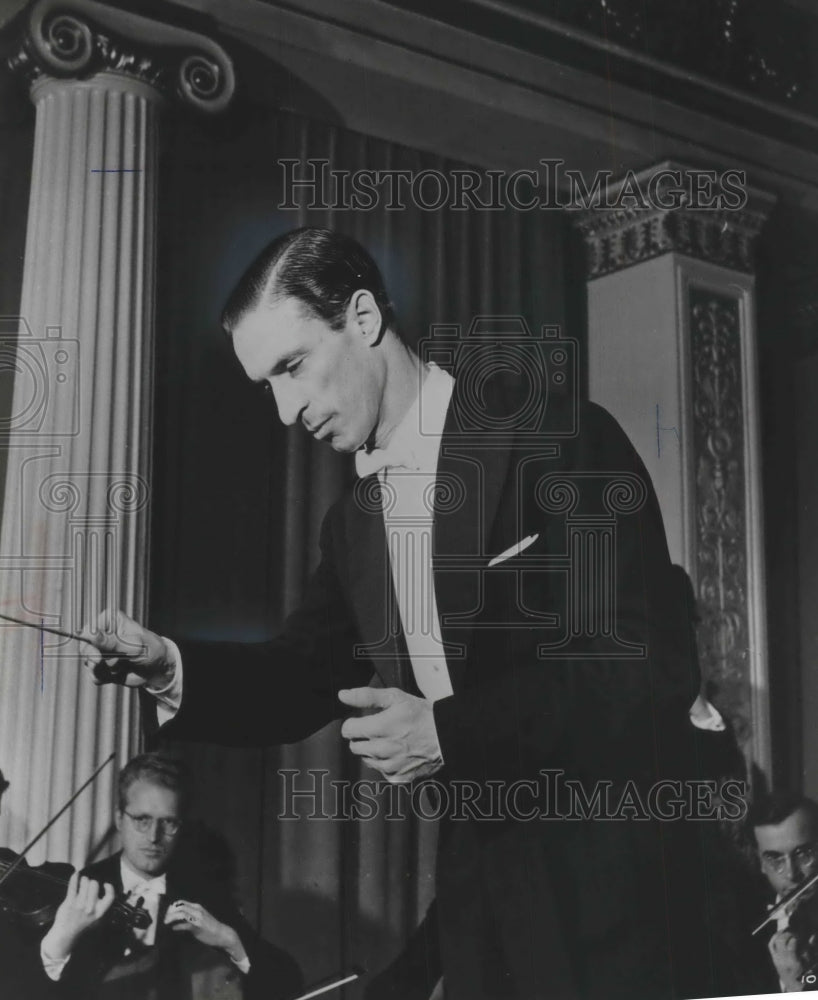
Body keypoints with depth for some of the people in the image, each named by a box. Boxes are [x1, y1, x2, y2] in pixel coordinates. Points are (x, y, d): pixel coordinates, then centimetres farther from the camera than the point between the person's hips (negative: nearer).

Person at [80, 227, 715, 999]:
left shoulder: (563, 439, -14)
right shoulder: (354, 521, 8)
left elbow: (656, 667, -18)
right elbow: (302, 679, 13)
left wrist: (449, 730, -22)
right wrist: (170, 666, -6)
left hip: (606, 871, -5)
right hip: (479, 874, 6)